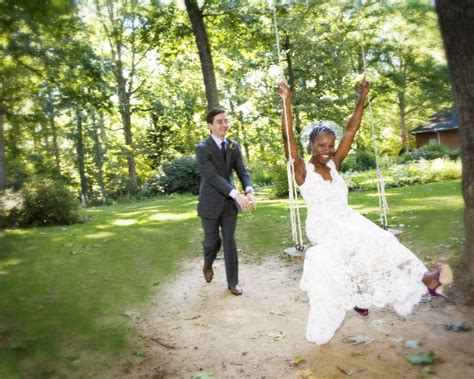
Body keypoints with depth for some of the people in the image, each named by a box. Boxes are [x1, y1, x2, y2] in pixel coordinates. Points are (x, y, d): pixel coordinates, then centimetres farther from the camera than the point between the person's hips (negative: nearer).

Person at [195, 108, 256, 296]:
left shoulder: (234, 146, 4)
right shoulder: (202, 148, -13)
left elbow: (242, 171, -2)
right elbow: (213, 176, -22)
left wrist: (249, 191, -23)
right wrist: (237, 194, -31)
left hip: (229, 202, 4)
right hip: (211, 203, -4)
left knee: (229, 241, 7)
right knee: (212, 241, 8)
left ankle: (233, 281, 18)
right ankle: (208, 265, 41)